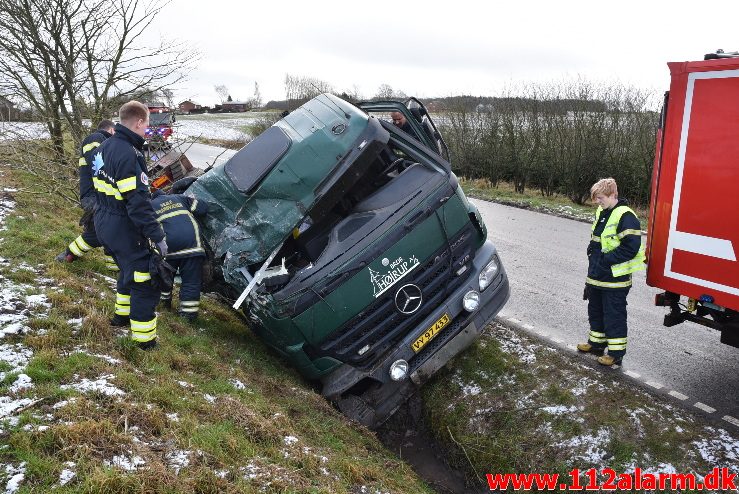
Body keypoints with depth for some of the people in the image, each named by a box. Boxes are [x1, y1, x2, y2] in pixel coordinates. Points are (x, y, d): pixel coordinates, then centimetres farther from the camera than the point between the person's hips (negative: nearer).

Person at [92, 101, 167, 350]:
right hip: (123, 229, -10)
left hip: (104, 223, 10)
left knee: (128, 270, 28)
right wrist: (157, 235, -24)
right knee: (144, 281, 0)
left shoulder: (105, 147, 8)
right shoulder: (128, 154, -24)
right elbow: (138, 202, -27)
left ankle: (121, 314, 44)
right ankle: (145, 338, 7)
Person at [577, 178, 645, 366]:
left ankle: (616, 352, 14)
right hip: (597, 276, 9)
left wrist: (606, 260, -20)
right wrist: (592, 253, 6)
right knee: (596, 311, 20)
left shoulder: (625, 216, -19)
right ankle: (596, 343, 36)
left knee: (614, 316, 2)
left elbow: (631, 247, -24)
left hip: (615, 279, -9)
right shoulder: (602, 213, 10)